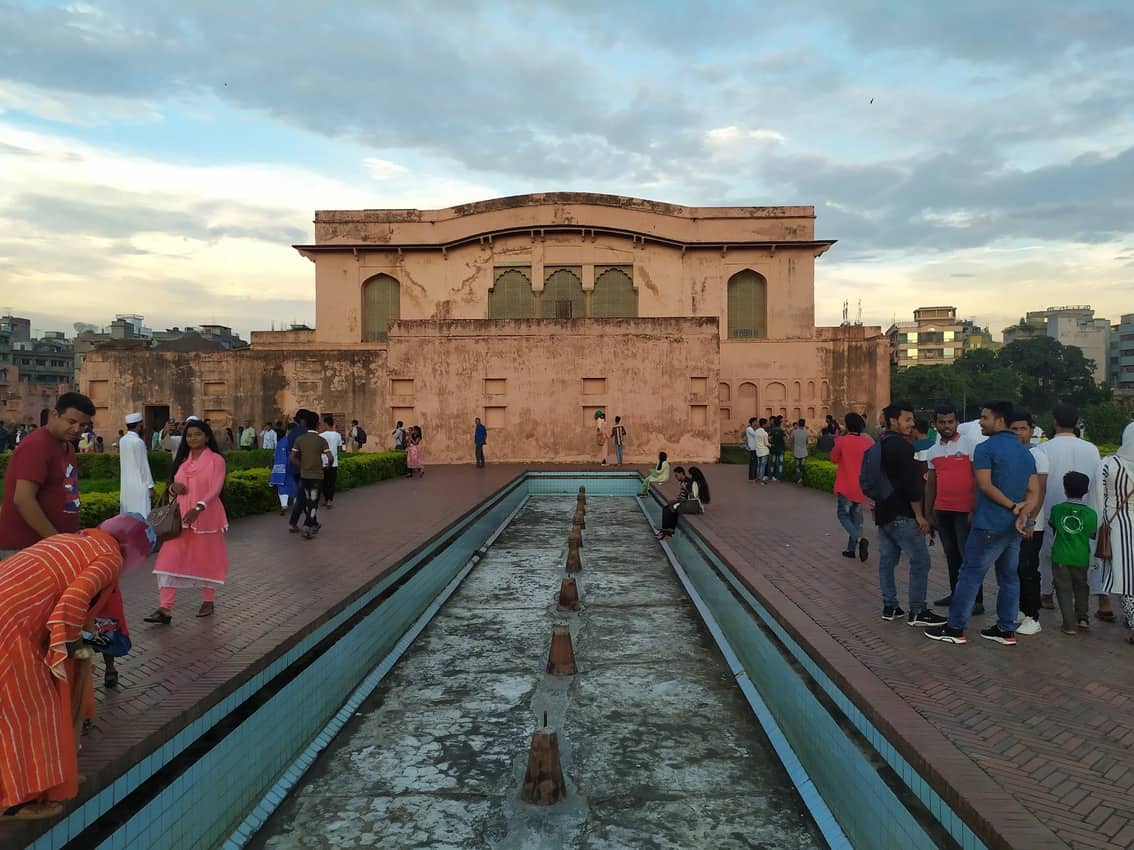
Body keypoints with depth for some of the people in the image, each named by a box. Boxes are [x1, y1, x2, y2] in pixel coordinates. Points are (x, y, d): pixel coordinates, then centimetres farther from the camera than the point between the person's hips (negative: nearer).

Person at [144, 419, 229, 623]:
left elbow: (215, 489, -16)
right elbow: (173, 485, 19)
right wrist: (173, 487, -6)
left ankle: (208, 601, 25)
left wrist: (198, 508, -30)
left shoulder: (216, 459, -6)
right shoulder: (182, 459, 11)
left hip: (206, 517, -5)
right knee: (170, 560, -5)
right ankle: (165, 609, -7)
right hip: (181, 517, 5)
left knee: (206, 558, 8)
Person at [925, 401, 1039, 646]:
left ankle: (955, 628, 3)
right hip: (1014, 528, 7)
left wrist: (1013, 506, -11)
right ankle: (1006, 630, 16)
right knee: (1009, 577, 11)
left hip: (990, 525, -7)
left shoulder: (985, 448, -11)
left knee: (970, 574, -1)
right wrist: (1023, 513, -10)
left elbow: (985, 486, -18)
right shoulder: (1026, 453, 13)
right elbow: (1033, 492, 5)